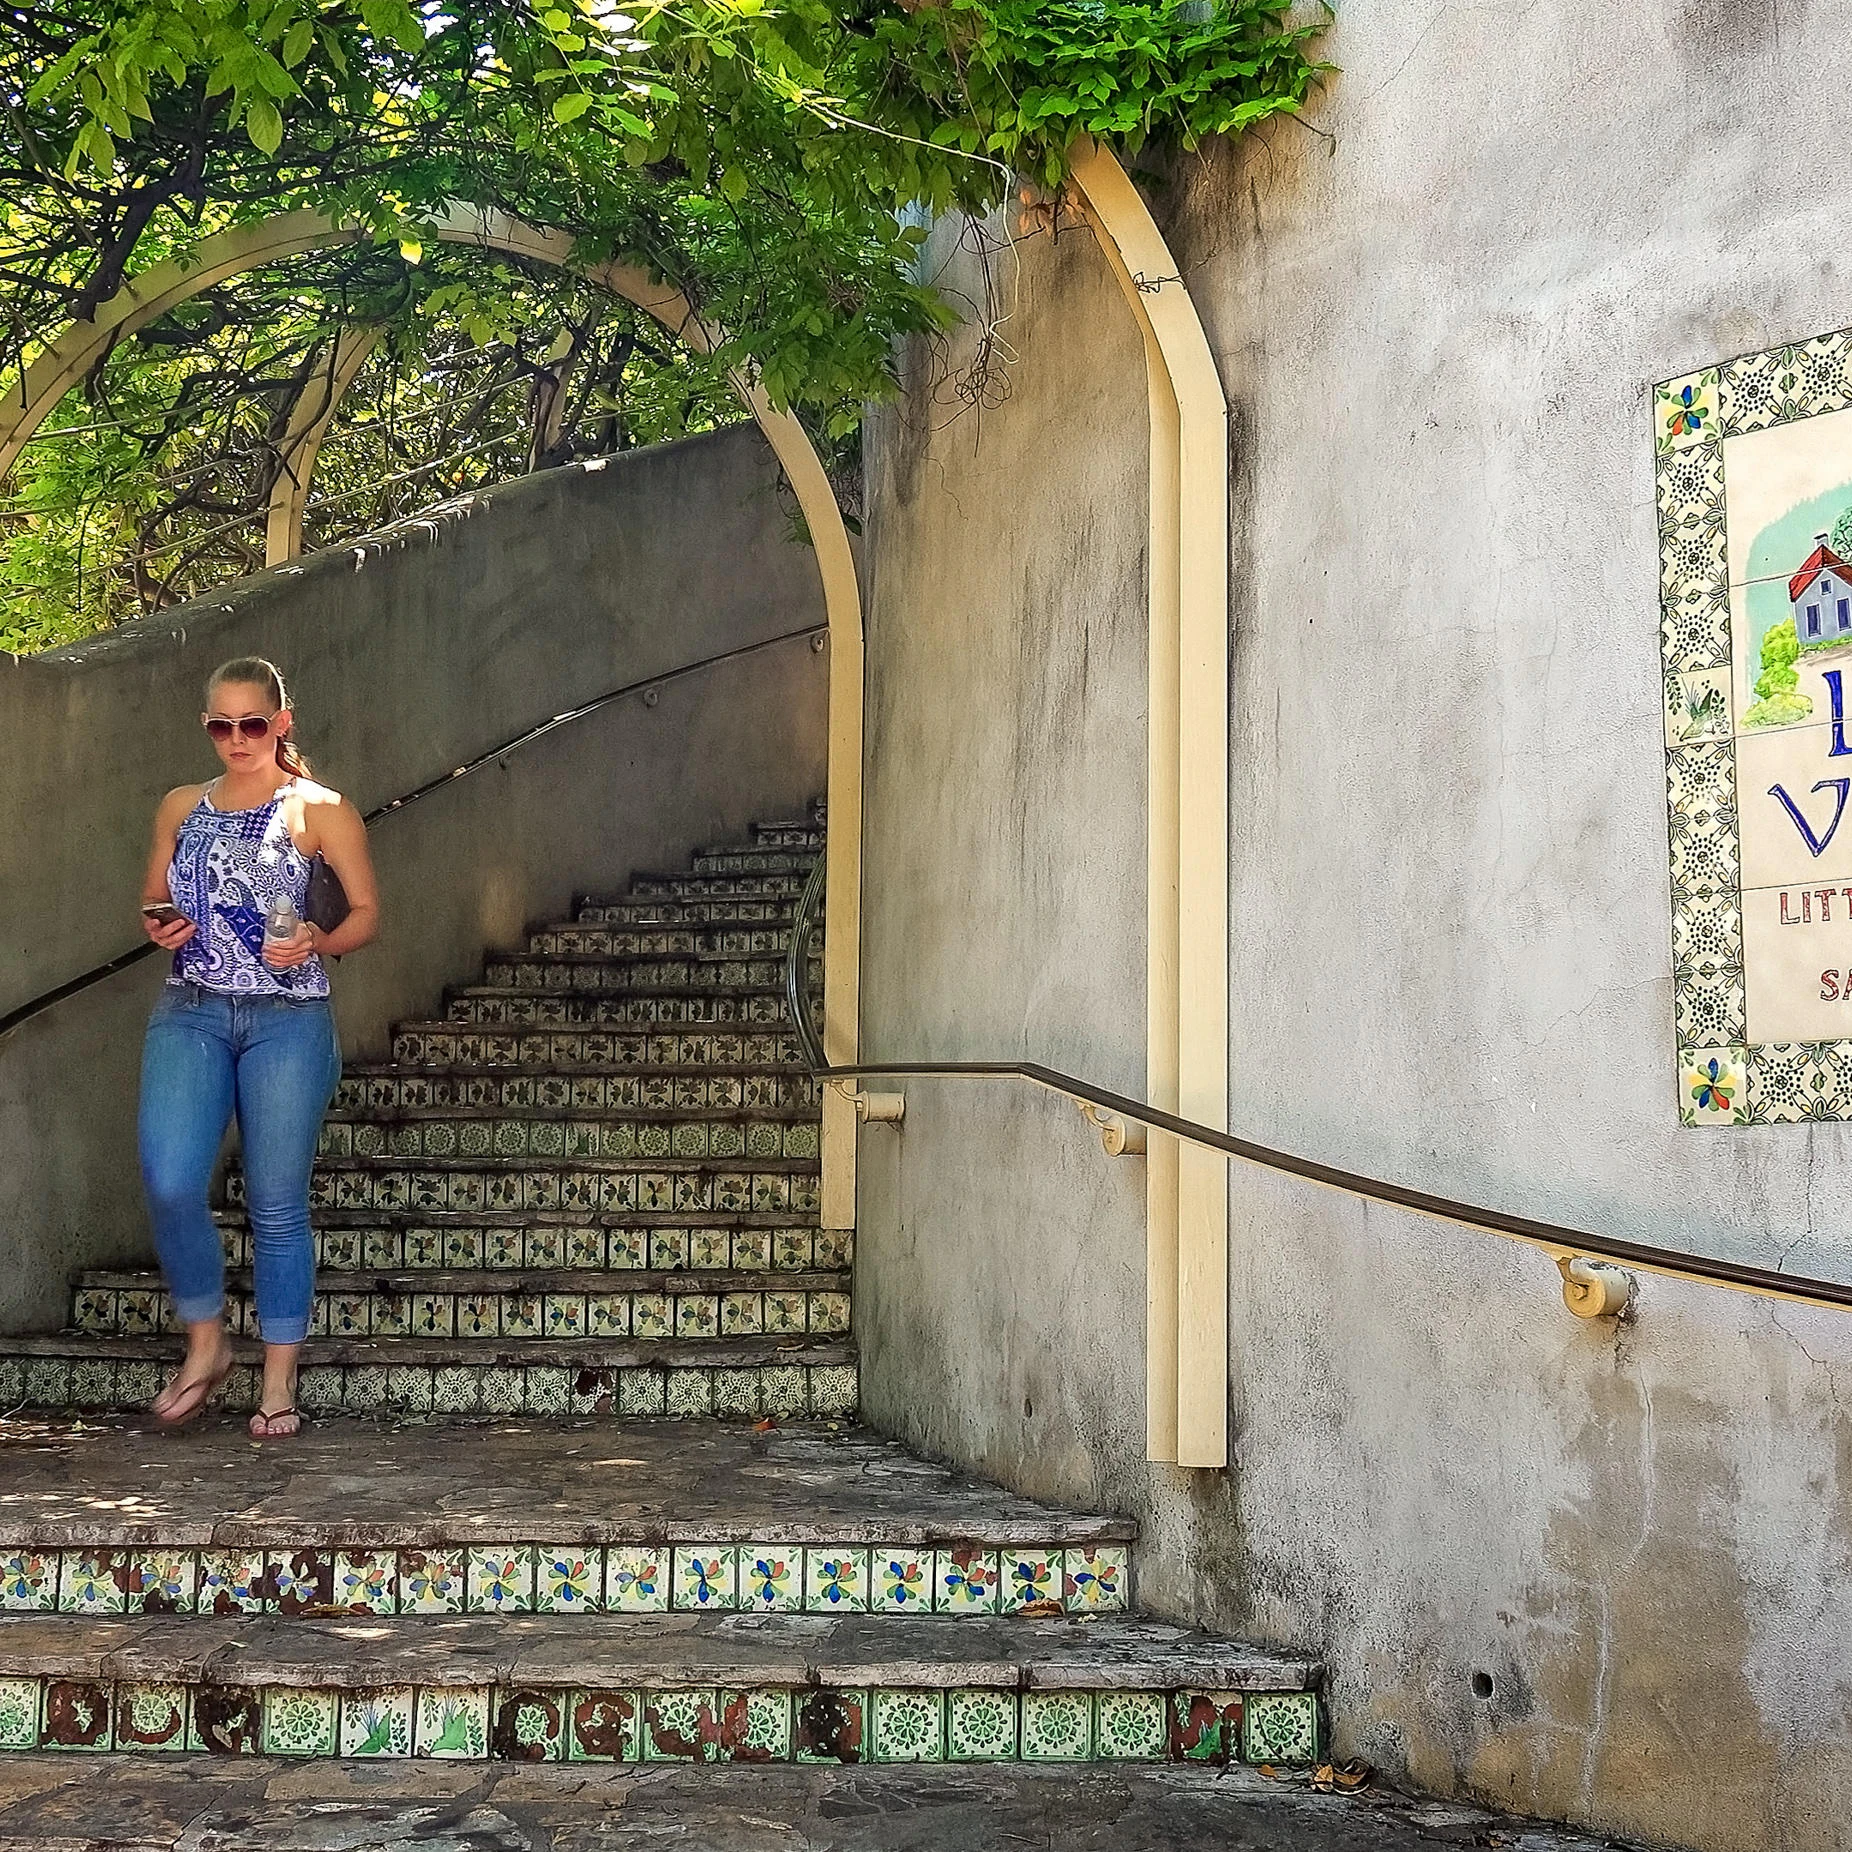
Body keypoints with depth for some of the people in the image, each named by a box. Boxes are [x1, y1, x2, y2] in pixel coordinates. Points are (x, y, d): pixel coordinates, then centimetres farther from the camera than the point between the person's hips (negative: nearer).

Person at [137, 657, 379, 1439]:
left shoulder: (319, 809, 2)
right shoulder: (181, 808, 13)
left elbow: (366, 912, 3)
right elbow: (153, 898, 21)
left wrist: (316, 945, -17)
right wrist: (158, 927, -2)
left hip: (287, 1019, -3)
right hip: (189, 1014, 3)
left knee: (277, 1204, 1)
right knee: (169, 1183, -14)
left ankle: (279, 1384, 11)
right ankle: (205, 1344, 9)